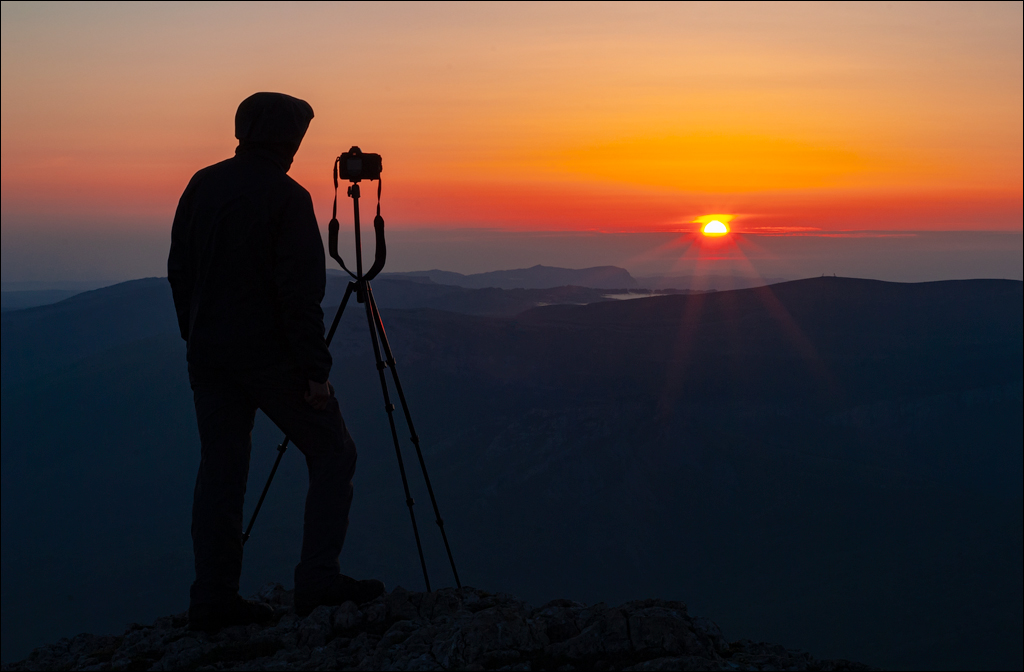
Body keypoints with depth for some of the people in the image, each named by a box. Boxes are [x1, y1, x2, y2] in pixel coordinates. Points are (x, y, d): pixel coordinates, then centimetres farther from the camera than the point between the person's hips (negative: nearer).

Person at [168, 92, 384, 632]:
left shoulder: (201, 186, 8)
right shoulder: (285, 197, -12)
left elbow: (178, 273, 13)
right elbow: (299, 292, -17)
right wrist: (315, 368, -14)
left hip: (208, 357, 7)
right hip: (270, 356, -6)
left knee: (220, 470, 10)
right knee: (332, 456, 6)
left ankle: (212, 598, 9)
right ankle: (318, 581, 1)